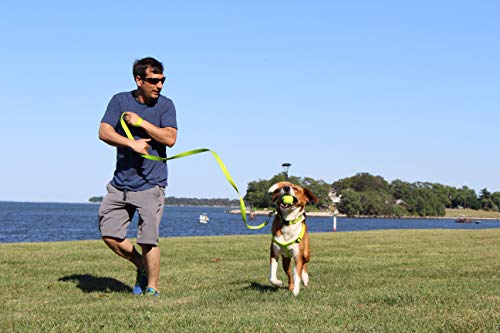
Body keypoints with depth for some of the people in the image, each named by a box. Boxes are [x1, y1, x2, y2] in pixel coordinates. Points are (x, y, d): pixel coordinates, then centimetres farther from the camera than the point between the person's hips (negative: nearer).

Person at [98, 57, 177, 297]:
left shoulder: (165, 105, 1)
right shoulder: (120, 101, 5)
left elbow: (170, 138, -12)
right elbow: (104, 132, -5)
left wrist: (140, 122, -12)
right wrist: (132, 143, -19)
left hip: (150, 184, -3)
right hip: (120, 182, 3)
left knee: (148, 240, -8)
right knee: (110, 235, 2)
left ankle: (152, 287, 9)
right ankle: (142, 267, 25)